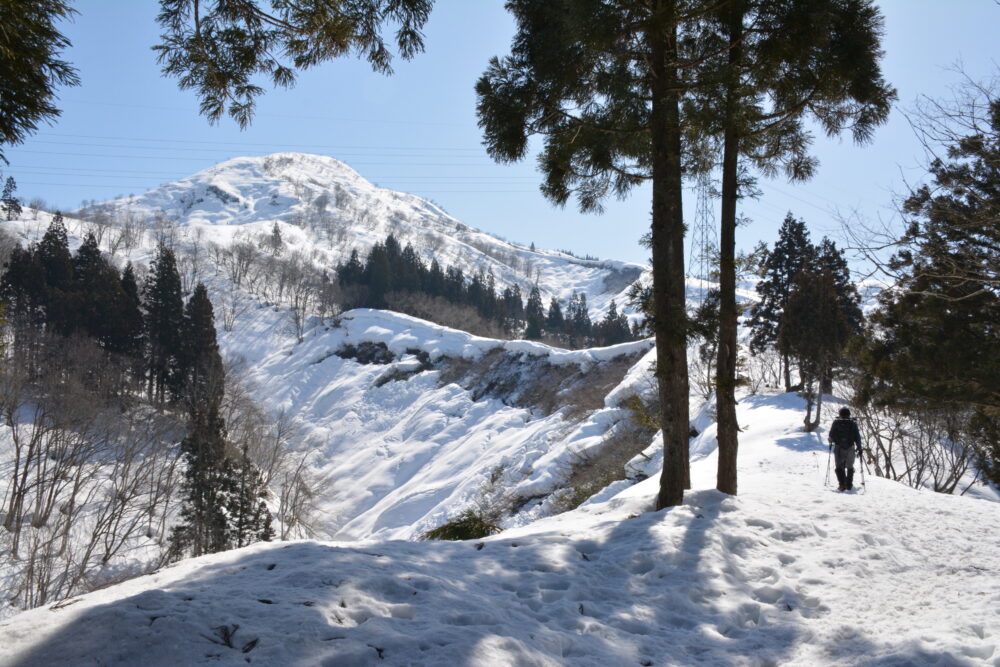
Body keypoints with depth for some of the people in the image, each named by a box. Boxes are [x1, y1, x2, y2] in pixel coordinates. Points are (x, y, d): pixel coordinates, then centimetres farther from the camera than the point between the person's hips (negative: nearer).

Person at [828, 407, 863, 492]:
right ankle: (849, 485, 14)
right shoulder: (853, 423, 2)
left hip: (838, 448, -1)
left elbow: (831, 435, 1)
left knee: (839, 467, 4)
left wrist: (831, 443, 21)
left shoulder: (836, 422, 0)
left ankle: (842, 484, -12)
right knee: (850, 467, 17)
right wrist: (859, 448, 6)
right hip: (850, 448, 1)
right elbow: (857, 437, 0)